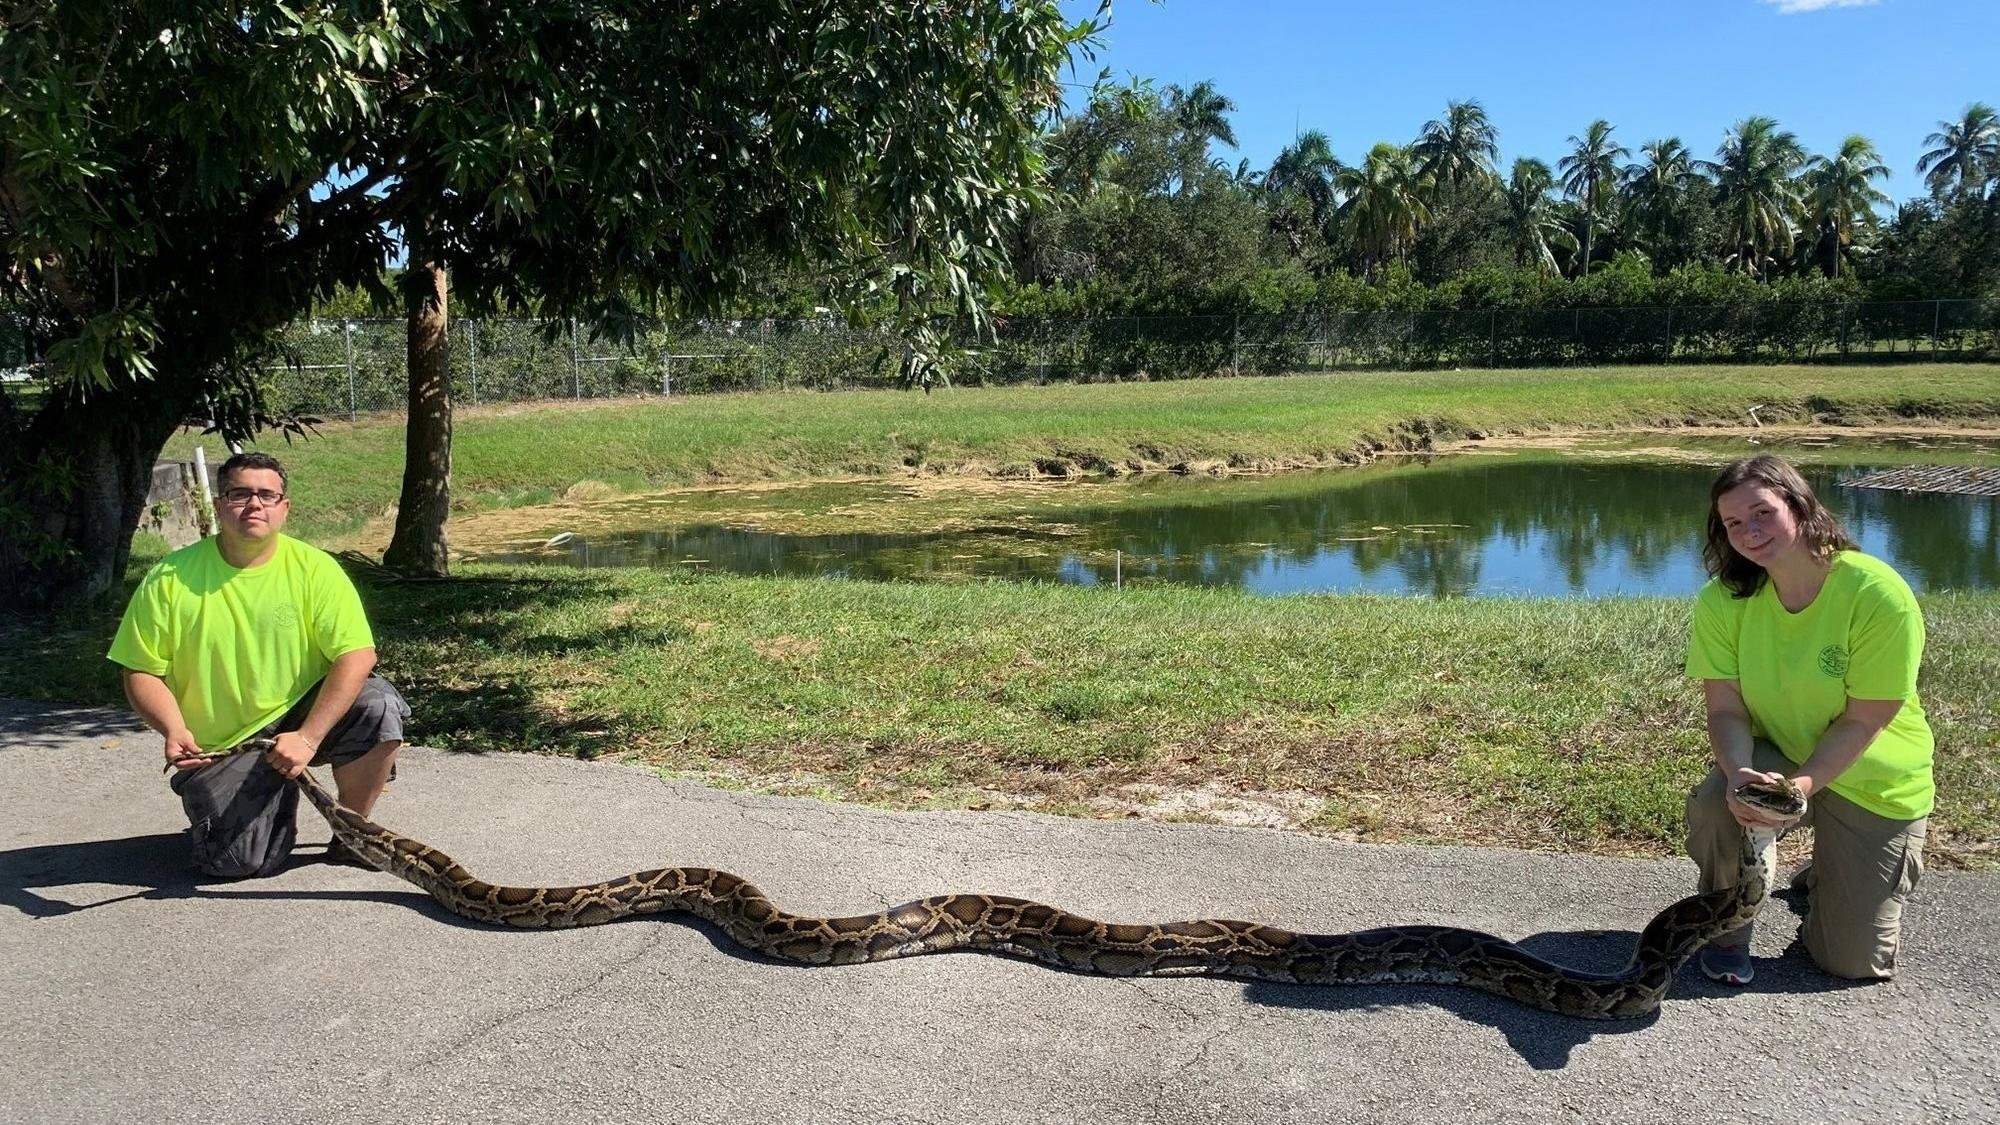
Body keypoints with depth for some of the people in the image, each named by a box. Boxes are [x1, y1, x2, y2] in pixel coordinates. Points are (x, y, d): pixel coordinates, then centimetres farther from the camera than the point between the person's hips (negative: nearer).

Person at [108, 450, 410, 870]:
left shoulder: (315, 568, -10)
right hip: (218, 748, 0)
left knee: (379, 706, -29)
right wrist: (173, 730, -22)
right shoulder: (170, 580, -8)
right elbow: (142, 672, -3)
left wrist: (308, 738, -26)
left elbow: (357, 655, -17)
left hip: (300, 714, 0)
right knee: (237, 862, -18)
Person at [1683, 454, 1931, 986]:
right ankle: (1727, 931, -4)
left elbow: (1862, 723, -23)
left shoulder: (1879, 594, -25)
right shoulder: (1724, 600, -15)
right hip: (1775, 756, 2)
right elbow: (1726, 709, -17)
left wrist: (1797, 787, -35)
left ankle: (1832, 873, 35)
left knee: (1854, 963, 0)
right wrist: (1739, 772, -37)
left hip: (1871, 781, -1)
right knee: (1715, 802, -35)